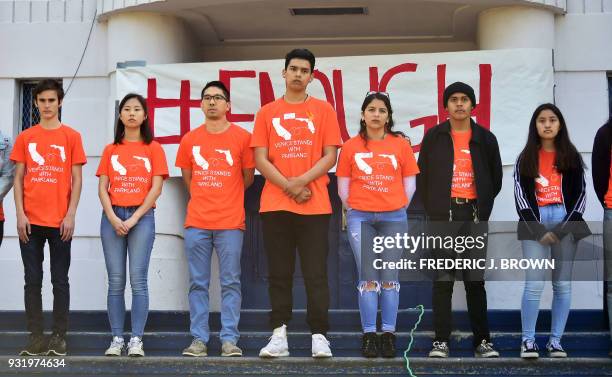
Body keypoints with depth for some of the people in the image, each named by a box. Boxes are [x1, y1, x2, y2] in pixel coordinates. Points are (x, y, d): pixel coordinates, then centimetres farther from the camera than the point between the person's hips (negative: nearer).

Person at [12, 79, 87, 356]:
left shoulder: (71, 136, 4)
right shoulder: (25, 137, 8)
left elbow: (77, 179, 2)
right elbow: (18, 179, 7)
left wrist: (71, 215, -6)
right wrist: (20, 214, -3)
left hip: (60, 222, -2)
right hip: (30, 221, 2)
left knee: (60, 281, 3)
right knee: (32, 280, 4)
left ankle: (59, 337, 9)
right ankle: (36, 337, 9)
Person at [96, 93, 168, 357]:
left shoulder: (153, 148, 6)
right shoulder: (111, 150, 13)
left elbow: (156, 188, -1)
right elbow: (102, 188, 7)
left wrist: (134, 218, -10)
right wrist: (112, 217, -8)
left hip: (142, 217, -2)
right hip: (112, 217, 2)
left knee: (138, 280, -7)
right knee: (115, 281, 0)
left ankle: (136, 340, -5)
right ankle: (116, 338, 3)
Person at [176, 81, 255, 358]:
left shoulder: (242, 137, 0)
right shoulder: (190, 140, 8)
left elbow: (248, 177, 9)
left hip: (230, 223, -2)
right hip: (196, 223, 2)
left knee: (230, 283, 0)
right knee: (198, 284, 4)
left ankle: (229, 339, 5)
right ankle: (199, 340, 9)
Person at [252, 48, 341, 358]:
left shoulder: (323, 110, 6)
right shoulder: (267, 112, 9)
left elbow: (330, 156, 1)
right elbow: (260, 159, 4)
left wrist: (300, 181, -13)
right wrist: (288, 186, -9)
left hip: (314, 205, -1)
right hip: (275, 205, 2)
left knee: (316, 274, -2)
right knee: (279, 274, 4)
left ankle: (319, 336, 1)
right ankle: (279, 335, 8)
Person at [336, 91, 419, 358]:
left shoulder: (401, 144, 4)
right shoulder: (351, 147, 5)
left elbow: (410, 183, 7)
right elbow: (343, 185, 9)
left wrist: (397, 209, 5)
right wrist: (353, 211, 7)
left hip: (393, 218, 0)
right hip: (360, 218, 0)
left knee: (390, 276, 1)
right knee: (368, 277, -2)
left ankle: (389, 334, 5)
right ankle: (369, 334, 0)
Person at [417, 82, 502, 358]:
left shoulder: (485, 138, 7)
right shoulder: (434, 136, 4)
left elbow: (495, 178, 14)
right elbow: (422, 176, 7)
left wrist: (483, 208, 9)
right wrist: (432, 209, 3)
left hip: (474, 215, 1)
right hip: (443, 215, -1)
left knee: (475, 279, 4)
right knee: (443, 278, 0)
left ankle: (482, 341, 9)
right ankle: (441, 341, 3)